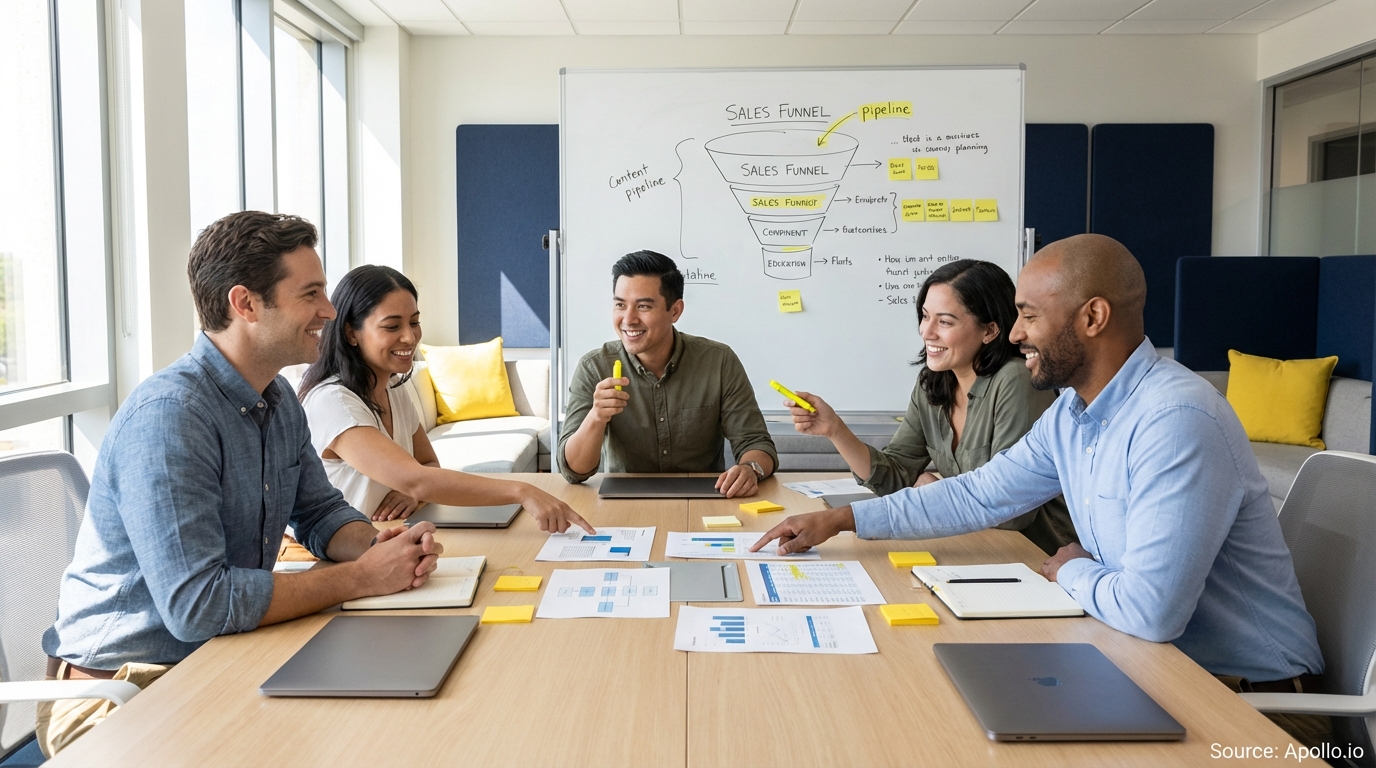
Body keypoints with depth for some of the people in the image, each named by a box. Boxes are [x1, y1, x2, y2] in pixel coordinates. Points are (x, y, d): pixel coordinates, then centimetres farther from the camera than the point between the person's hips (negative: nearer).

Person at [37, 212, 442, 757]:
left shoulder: (278, 399, 5)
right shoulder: (168, 414, -25)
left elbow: (319, 512, 14)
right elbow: (198, 605, -30)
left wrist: (381, 546, -9)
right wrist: (361, 578, -22)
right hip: (120, 687, -8)